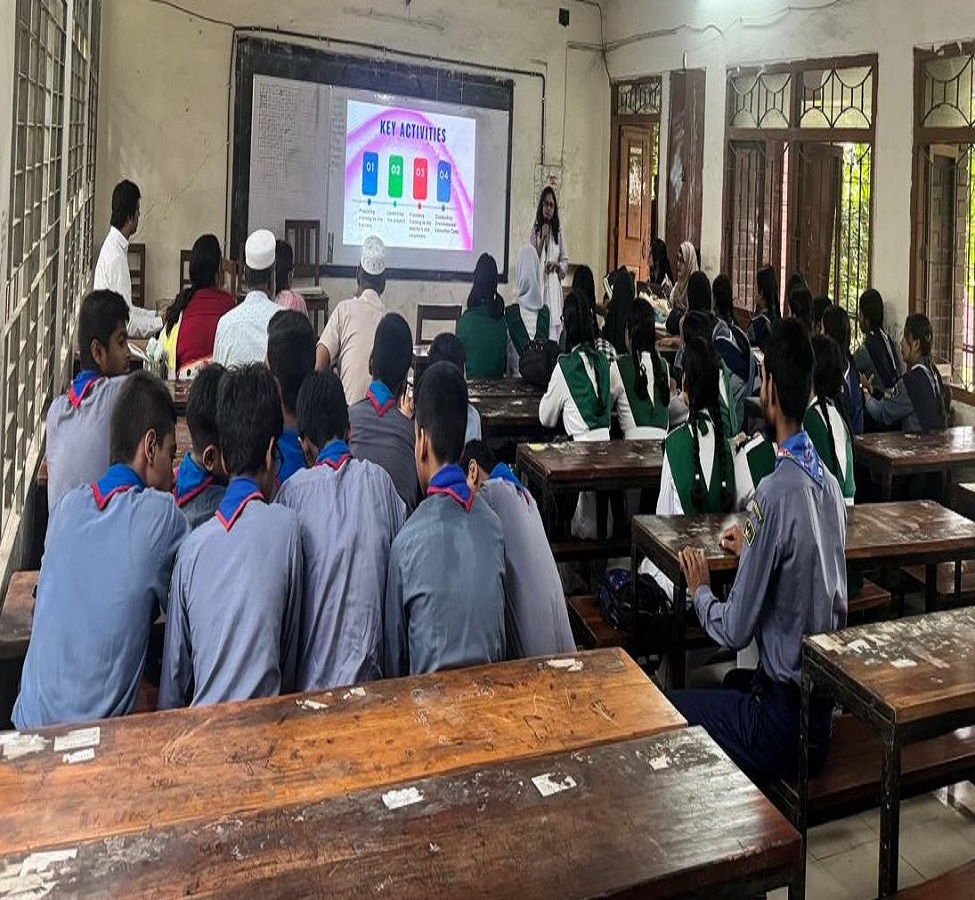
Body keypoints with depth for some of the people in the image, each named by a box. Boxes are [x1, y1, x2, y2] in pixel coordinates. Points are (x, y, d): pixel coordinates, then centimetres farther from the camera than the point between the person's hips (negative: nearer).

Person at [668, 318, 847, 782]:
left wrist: (699, 589, 0)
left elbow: (735, 631, -19)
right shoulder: (829, 481, -1)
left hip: (787, 718, -9)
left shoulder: (775, 493, -26)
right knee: (730, 682, 31)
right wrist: (752, 550, 18)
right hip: (825, 703, 9)